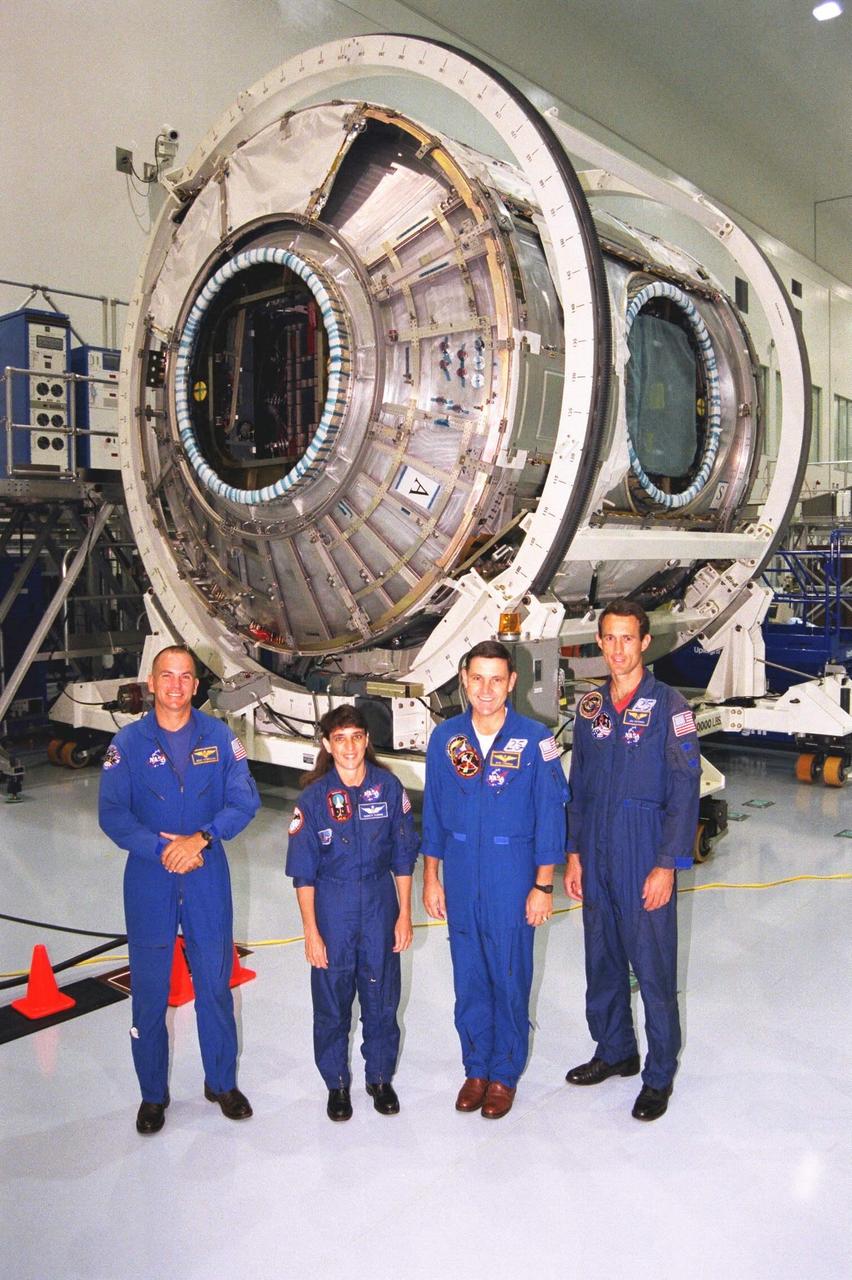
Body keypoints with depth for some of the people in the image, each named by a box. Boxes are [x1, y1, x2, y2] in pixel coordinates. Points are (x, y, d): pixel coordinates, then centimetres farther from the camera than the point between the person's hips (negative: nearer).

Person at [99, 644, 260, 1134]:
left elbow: (245, 799, -6)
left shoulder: (220, 736, -1)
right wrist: (161, 848, -19)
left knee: (215, 983, 11)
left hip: (208, 877, 1)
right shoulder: (128, 742, -3)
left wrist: (201, 838, -20)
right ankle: (153, 1094, 27)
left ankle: (222, 1082, 30)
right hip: (148, 879, 0)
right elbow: (113, 814, -8)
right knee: (149, 991, 8)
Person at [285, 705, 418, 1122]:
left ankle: (380, 1077, 34)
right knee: (332, 1001, 10)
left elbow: (403, 856, 1)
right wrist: (311, 930, -7)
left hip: (380, 907, 1)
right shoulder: (314, 796, -11)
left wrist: (404, 913, 1)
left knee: (382, 998, 12)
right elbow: (303, 872, -6)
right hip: (332, 911, -1)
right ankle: (337, 1083, 31)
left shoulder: (388, 787, -7)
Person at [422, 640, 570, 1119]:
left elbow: (550, 815, -6)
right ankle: (476, 1068, 31)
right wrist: (431, 877, 7)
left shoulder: (535, 739, -10)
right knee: (469, 977, 13)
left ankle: (506, 1073, 27)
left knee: (510, 977, 8)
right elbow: (433, 812, 6)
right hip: (460, 878, 3)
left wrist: (543, 886, -7)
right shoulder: (446, 738, -1)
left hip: (513, 880, -3)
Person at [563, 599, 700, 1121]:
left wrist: (667, 865, -14)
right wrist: (574, 853, 9)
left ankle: (660, 1074, 19)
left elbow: (685, 791, -10)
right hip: (596, 859, 5)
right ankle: (615, 1052, 34)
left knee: (653, 966, 2)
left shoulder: (669, 705, -8)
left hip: (645, 859, -5)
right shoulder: (590, 707, 8)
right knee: (603, 960, 15)